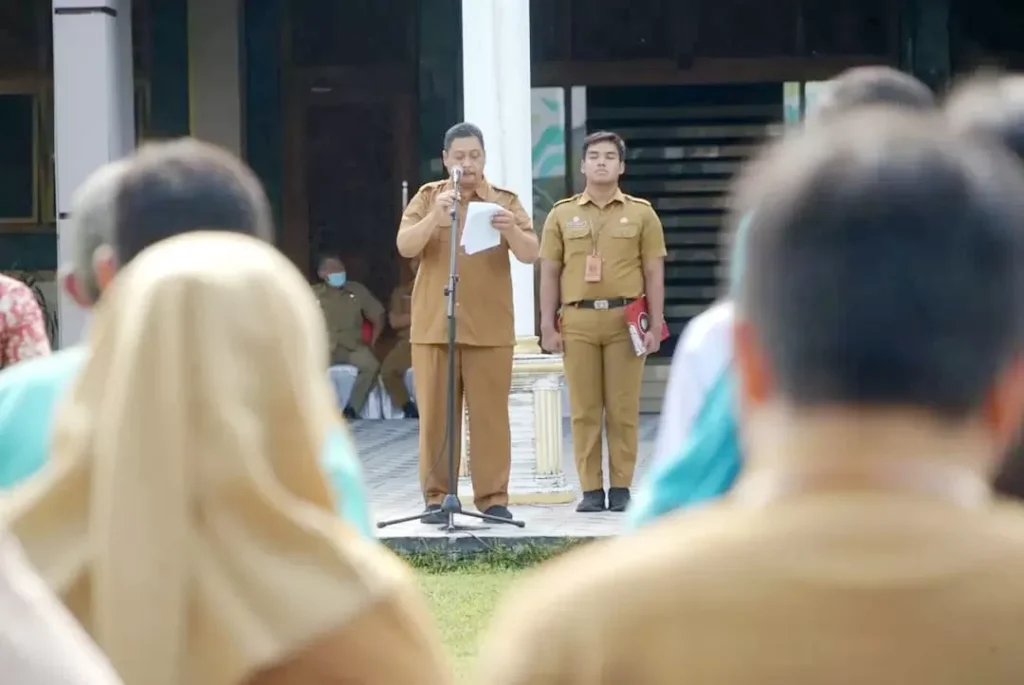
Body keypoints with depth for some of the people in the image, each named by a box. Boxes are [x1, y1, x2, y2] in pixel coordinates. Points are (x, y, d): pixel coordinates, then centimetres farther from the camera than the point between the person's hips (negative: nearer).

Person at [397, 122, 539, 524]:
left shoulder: (505, 201, 7)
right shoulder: (427, 197, 8)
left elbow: (530, 255, -3)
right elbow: (405, 247, -5)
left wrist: (511, 230, -24)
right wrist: (435, 216, -21)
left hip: (490, 328, 0)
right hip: (434, 326, 0)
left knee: (490, 415, -1)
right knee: (435, 415, 1)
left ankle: (493, 497, 3)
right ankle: (436, 497, 5)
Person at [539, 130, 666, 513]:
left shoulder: (641, 214, 8)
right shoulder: (562, 215, 11)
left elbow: (654, 273, 6)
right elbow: (550, 273, 10)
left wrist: (656, 325, -1)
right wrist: (548, 326, 3)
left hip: (626, 319, -1)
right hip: (578, 320, 1)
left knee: (623, 408, -1)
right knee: (584, 409, 0)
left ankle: (621, 487, 5)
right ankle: (591, 488, 4)